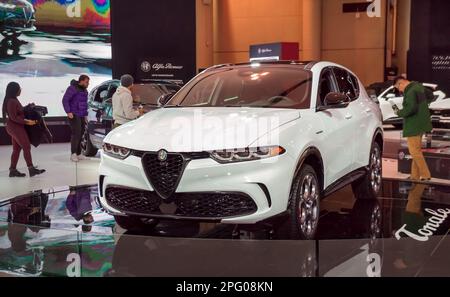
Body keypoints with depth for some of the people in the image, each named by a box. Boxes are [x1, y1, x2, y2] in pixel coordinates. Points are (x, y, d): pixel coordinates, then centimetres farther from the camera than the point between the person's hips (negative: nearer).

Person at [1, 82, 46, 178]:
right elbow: (13, 117, -22)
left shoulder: (14, 100, 10)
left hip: (16, 127, 10)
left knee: (17, 149, 12)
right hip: (15, 127, -10)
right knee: (26, 147, -7)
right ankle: (31, 169, -4)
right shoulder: (11, 102, -20)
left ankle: (13, 170, 15)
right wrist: (27, 122, -21)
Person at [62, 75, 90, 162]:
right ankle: (73, 154, -13)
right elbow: (65, 100, -12)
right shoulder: (72, 88, -10)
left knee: (80, 134, 6)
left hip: (82, 116, 8)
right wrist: (68, 112, -19)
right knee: (76, 133, -15)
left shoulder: (84, 90, 16)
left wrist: (85, 115, 17)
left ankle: (78, 154, 11)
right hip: (74, 115, -8)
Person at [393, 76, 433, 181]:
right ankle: (415, 176, 23)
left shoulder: (410, 92, -20)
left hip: (414, 125, -10)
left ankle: (425, 176, -3)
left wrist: (399, 113, -15)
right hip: (421, 124, 10)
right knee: (417, 150, 16)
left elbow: (411, 108, -30)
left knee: (415, 151, -6)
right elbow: (430, 96, 27)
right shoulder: (418, 86, 11)